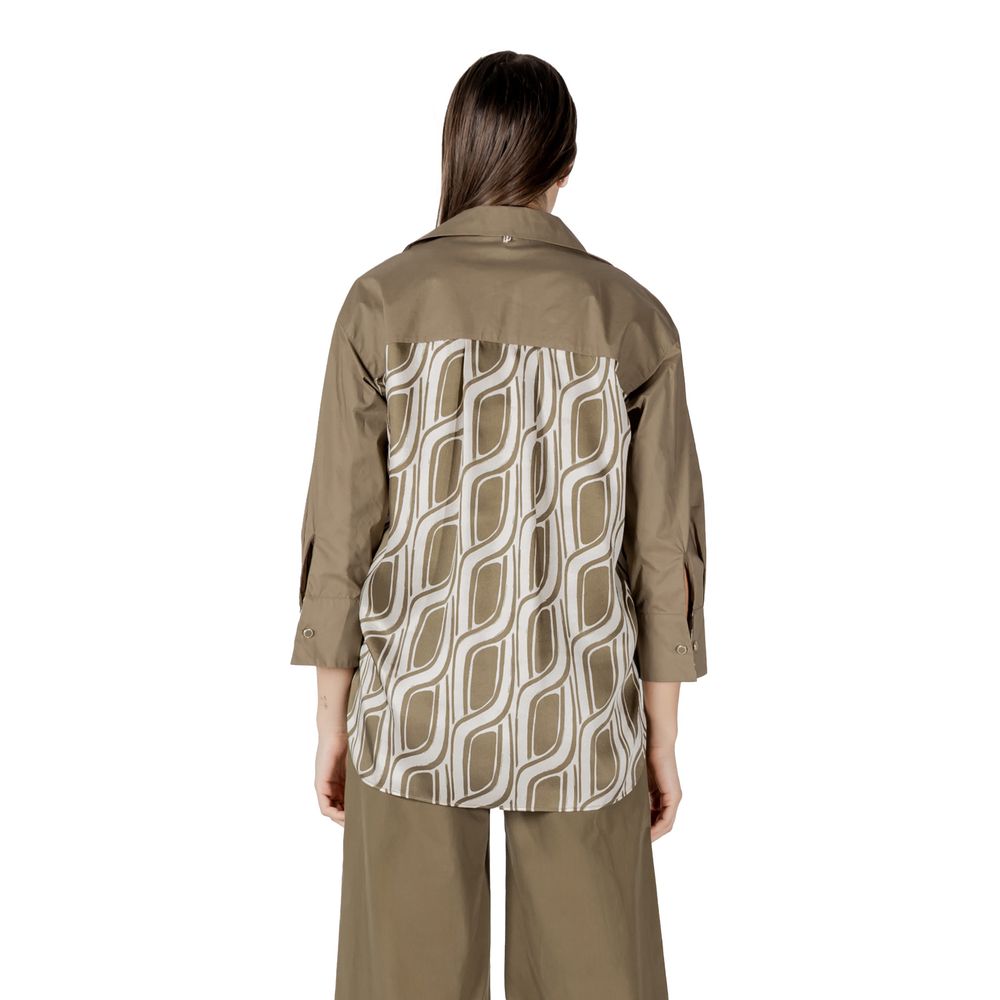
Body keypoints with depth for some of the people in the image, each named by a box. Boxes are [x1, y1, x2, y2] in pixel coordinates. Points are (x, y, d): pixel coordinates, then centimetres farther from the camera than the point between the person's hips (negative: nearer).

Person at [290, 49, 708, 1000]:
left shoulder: (383, 302, -8)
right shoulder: (633, 318, -6)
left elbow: (341, 537, -7)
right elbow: (663, 551, -5)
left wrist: (332, 721, 4)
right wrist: (662, 738, 6)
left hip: (414, 710, 0)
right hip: (577, 721, 1)